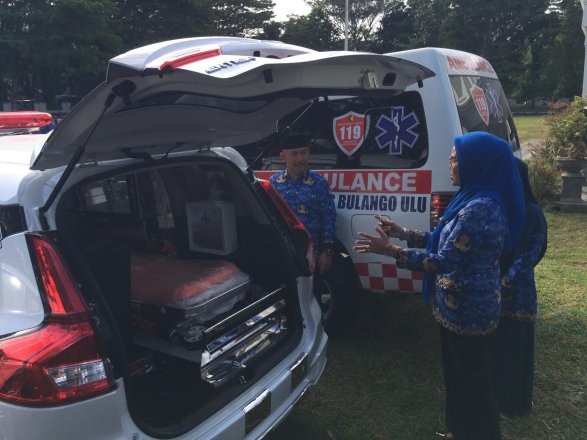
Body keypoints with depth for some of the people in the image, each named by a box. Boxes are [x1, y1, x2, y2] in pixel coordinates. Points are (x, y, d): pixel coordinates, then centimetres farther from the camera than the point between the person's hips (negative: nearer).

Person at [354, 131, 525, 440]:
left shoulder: (479, 208, -27)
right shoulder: (474, 198, 6)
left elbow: (445, 260, -26)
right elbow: (445, 241, 14)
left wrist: (390, 250, -24)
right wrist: (403, 233, 10)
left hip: (467, 310, -10)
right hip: (462, 306, 10)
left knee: (471, 380, 10)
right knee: (460, 374, 25)